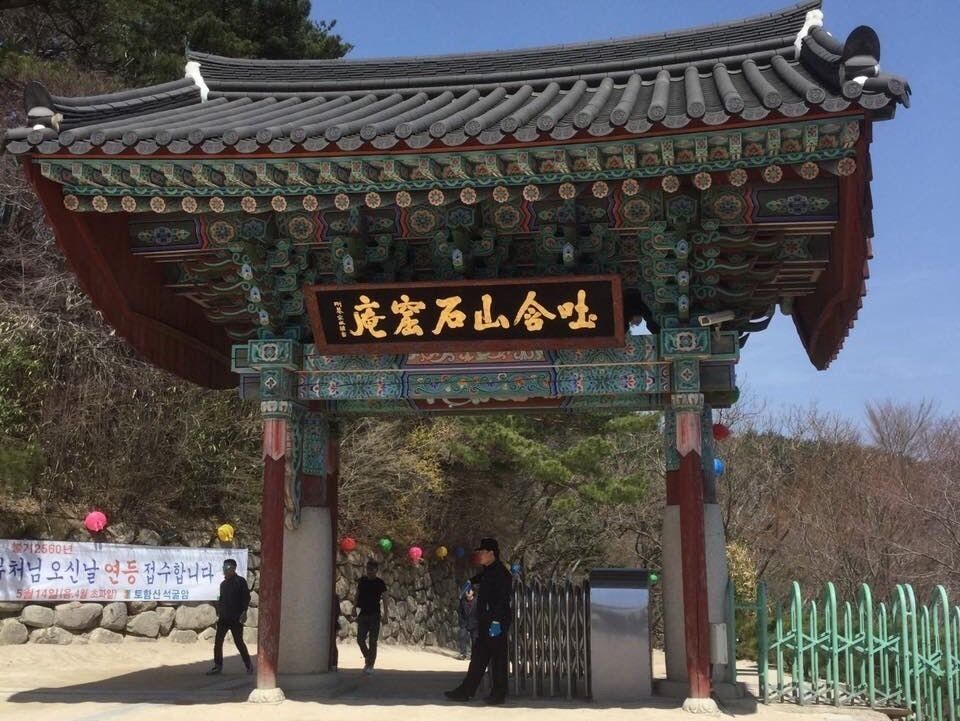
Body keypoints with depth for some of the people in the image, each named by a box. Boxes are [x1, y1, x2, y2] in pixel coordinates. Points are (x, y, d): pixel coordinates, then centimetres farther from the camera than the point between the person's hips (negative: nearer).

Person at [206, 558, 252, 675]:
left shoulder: (240, 581, -6)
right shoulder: (223, 583, 12)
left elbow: (246, 598, -8)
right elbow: (221, 599, 18)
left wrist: (243, 613, -14)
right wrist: (218, 614, 9)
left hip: (236, 618, -6)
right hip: (223, 618, 6)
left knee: (238, 642, -1)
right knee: (217, 642, 1)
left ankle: (248, 665, 13)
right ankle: (218, 666, 10)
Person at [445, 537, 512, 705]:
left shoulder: (501, 573, -13)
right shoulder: (487, 572, 15)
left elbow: (503, 599, -20)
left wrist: (496, 621, -24)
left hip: (496, 623, -10)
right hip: (486, 622, 10)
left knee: (498, 658, -2)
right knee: (478, 658, 11)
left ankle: (498, 694, 6)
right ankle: (466, 691, 14)